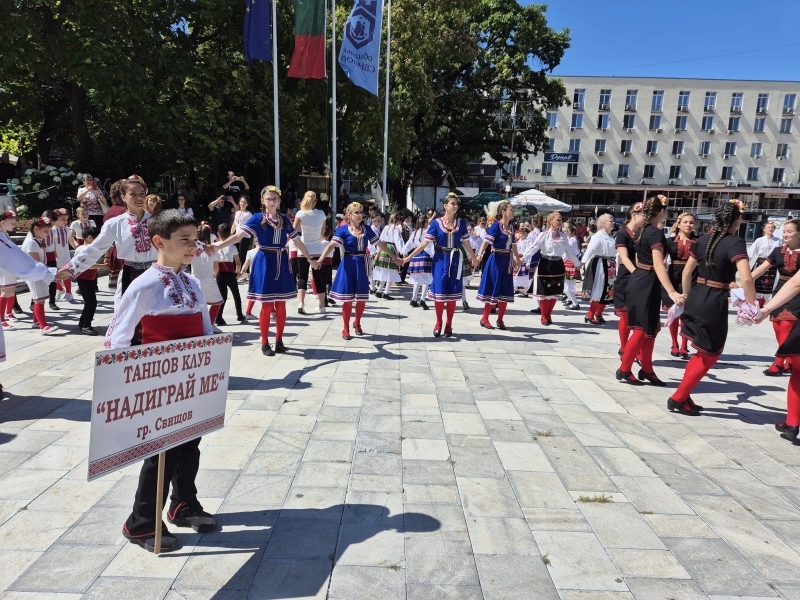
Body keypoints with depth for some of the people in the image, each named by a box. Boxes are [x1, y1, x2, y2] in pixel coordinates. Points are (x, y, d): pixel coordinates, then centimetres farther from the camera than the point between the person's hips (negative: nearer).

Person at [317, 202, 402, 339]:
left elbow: (380, 244, 13)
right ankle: (345, 329, 15)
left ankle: (357, 323, 35)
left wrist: (393, 257, 16)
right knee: (348, 299, 0)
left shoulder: (366, 229, 6)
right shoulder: (343, 229, -8)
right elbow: (332, 245, -18)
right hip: (348, 265, -4)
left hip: (362, 265, 4)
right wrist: (319, 260, -31)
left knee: (362, 298, 10)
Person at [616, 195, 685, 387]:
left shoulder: (642, 231, 10)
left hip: (639, 280, 9)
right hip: (647, 284, -9)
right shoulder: (656, 233, -17)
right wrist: (672, 292, -34)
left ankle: (646, 370, 20)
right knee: (643, 329, -1)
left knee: (650, 327, 14)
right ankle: (624, 370, 6)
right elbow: (658, 265, -27)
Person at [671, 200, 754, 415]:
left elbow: (686, 272, 13)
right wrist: (754, 306, -12)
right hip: (715, 303, -7)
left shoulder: (702, 240, 8)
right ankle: (678, 398, 8)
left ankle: (683, 395, 22)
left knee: (703, 352, 21)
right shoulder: (736, 243, -12)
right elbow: (746, 279, -23)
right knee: (710, 354, 9)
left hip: (696, 298, 7)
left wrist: (686, 297, 24)